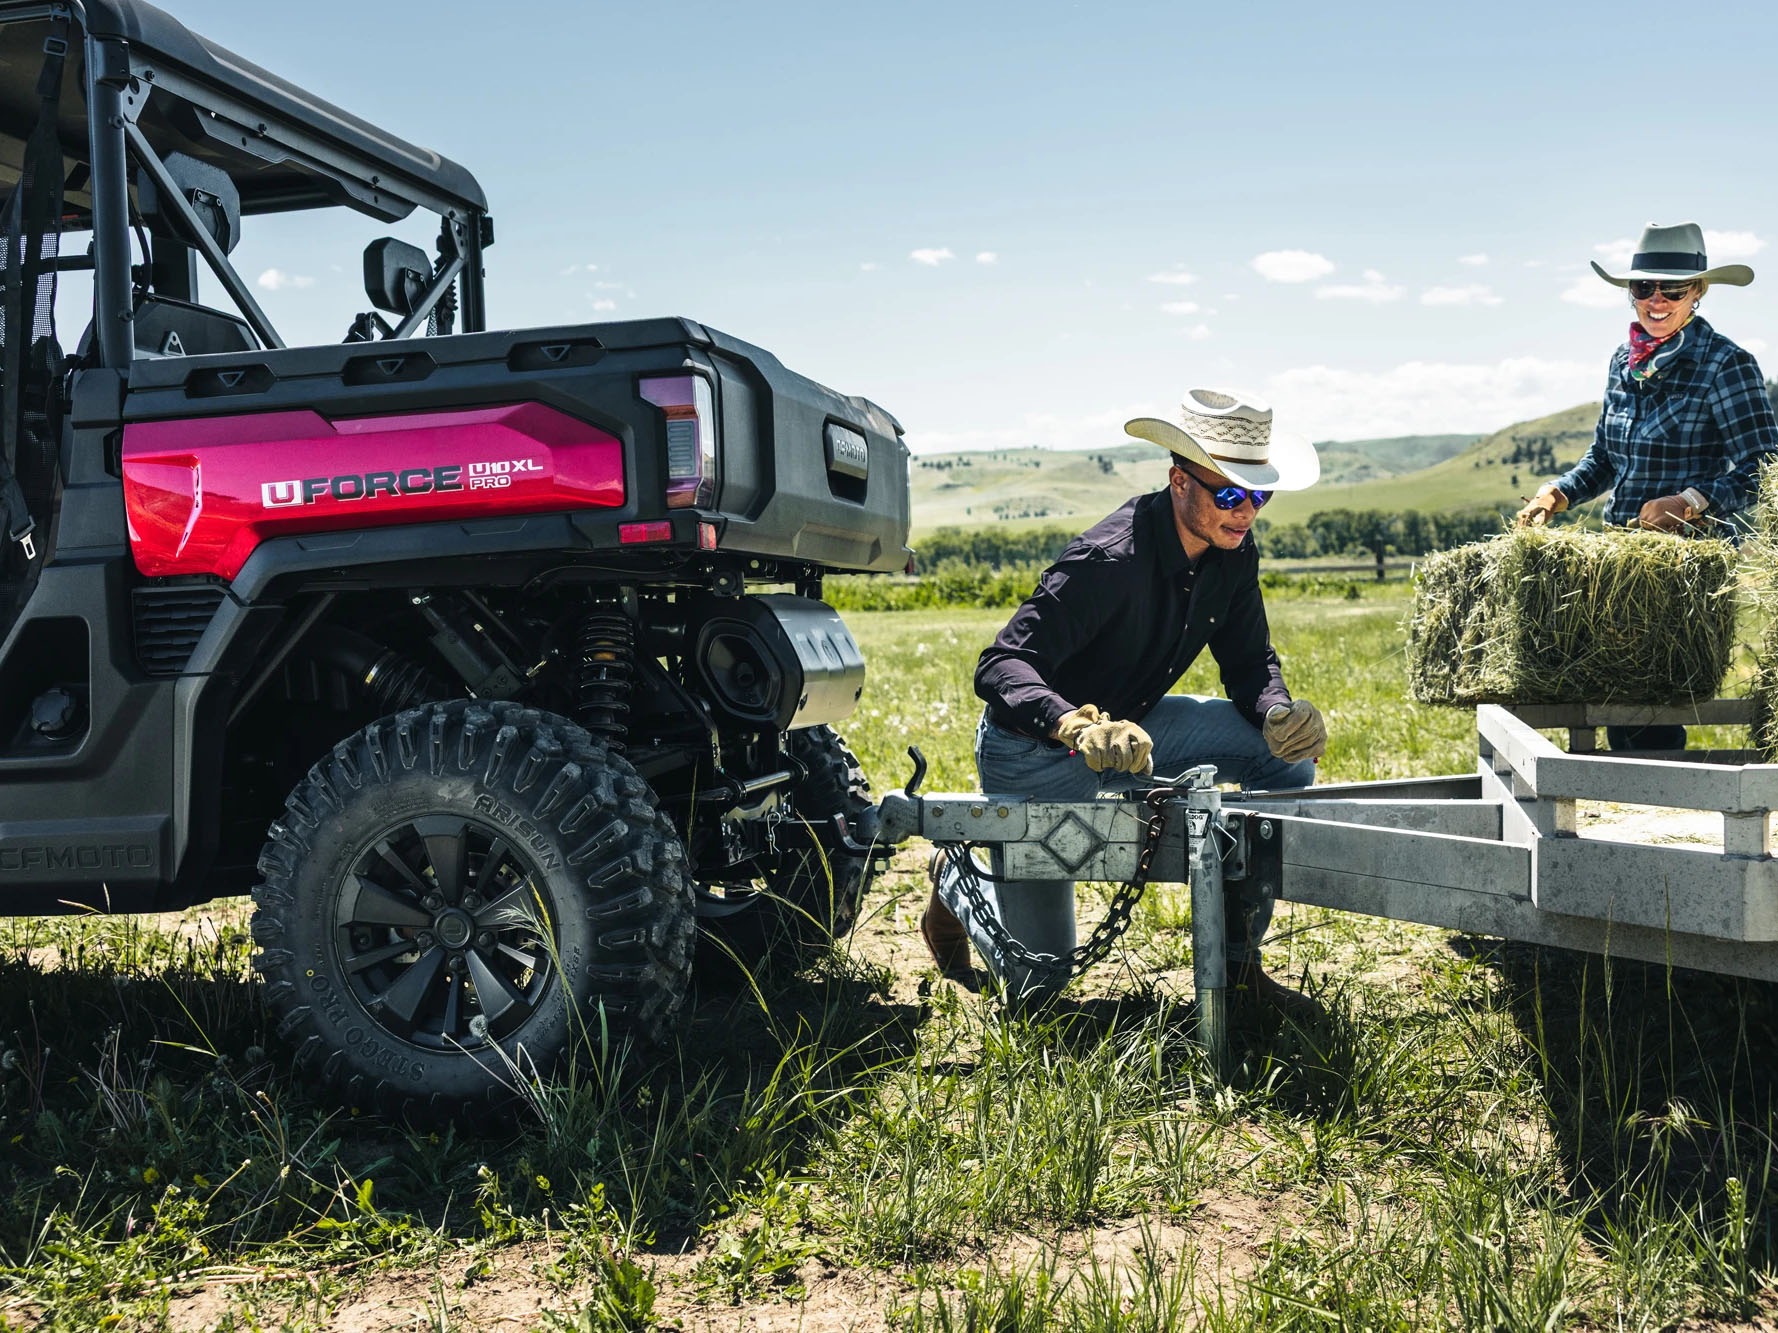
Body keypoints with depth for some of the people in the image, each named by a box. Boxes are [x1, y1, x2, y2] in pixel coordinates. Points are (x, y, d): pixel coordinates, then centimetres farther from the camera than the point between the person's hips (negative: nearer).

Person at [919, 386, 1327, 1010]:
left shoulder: (1234, 553, -9)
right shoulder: (1110, 560, -33)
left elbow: (1249, 660, -1)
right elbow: (1001, 667, -38)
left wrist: (1279, 712, -25)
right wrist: (1079, 727, -57)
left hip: (1127, 728, 7)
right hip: (1034, 753, -7)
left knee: (1288, 757, -13)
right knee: (1037, 984, -2)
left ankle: (1236, 960, -2)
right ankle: (957, 879, 32)